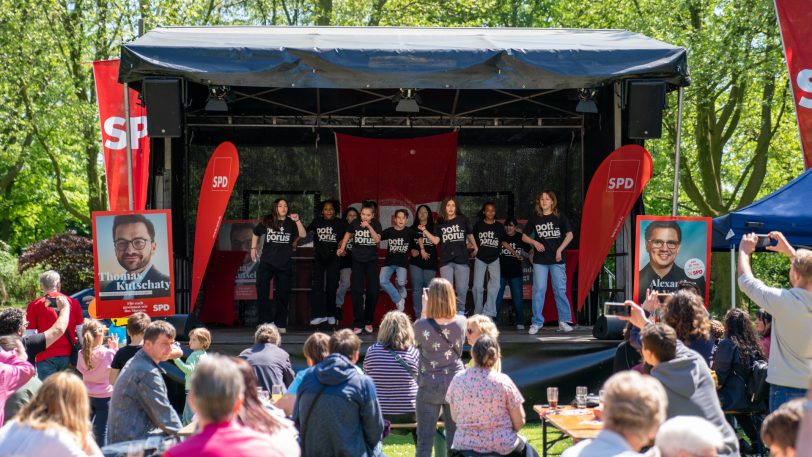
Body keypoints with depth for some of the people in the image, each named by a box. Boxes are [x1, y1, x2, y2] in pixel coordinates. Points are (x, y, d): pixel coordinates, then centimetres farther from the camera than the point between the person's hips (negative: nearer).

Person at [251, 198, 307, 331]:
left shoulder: (291, 223, 2)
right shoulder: (266, 221, 4)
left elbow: (303, 235, -11)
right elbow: (256, 233, 19)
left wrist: (297, 221, -22)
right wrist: (254, 248, 15)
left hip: (285, 264, 0)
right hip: (267, 262, 0)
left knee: (283, 295, 6)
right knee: (262, 291, -12)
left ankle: (280, 324, 16)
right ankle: (266, 321, -6)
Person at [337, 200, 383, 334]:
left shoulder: (376, 224, -6)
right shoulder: (355, 223, -5)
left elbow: (377, 239, -19)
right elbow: (348, 234, 13)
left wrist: (369, 226, -28)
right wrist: (342, 248, 7)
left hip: (372, 261, 0)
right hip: (357, 261, 0)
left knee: (373, 291, 0)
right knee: (357, 291, -7)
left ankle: (368, 321, 16)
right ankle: (358, 323, -4)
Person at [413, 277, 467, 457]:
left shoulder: (422, 325, -17)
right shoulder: (461, 322, -8)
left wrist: (425, 311, 3)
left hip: (429, 386, -3)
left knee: (425, 439, 5)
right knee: (455, 437, 13)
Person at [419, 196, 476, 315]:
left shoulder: (462, 220, 5)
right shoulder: (439, 224, 9)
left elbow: (470, 235, 18)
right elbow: (436, 240, 3)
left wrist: (475, 248, 27)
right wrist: (424, 230, -3)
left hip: (462, 260, -1)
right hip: (446, 261, 1)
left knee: (462, 289, -1)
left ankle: (460, 311, 16)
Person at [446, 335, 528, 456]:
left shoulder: (458, 379, -7)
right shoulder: (503, 381, -15)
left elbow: (455, 418, 4)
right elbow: (519, 422, -10)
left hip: (464, 445, 3)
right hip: (501, 447, -3)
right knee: (523, 445, 31)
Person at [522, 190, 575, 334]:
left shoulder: (560, 217, 3)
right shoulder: (534, 218, 6)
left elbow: (569, 235, 1)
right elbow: (524, 237, 12)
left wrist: (560, 249, -9)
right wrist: (535, 243, -7)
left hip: (557, 259, -1)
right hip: (540, 260, 1)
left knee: (560, 290, 1)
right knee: (538, 290, -2)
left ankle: (564, 321, 9)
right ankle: (536, 323, 3)